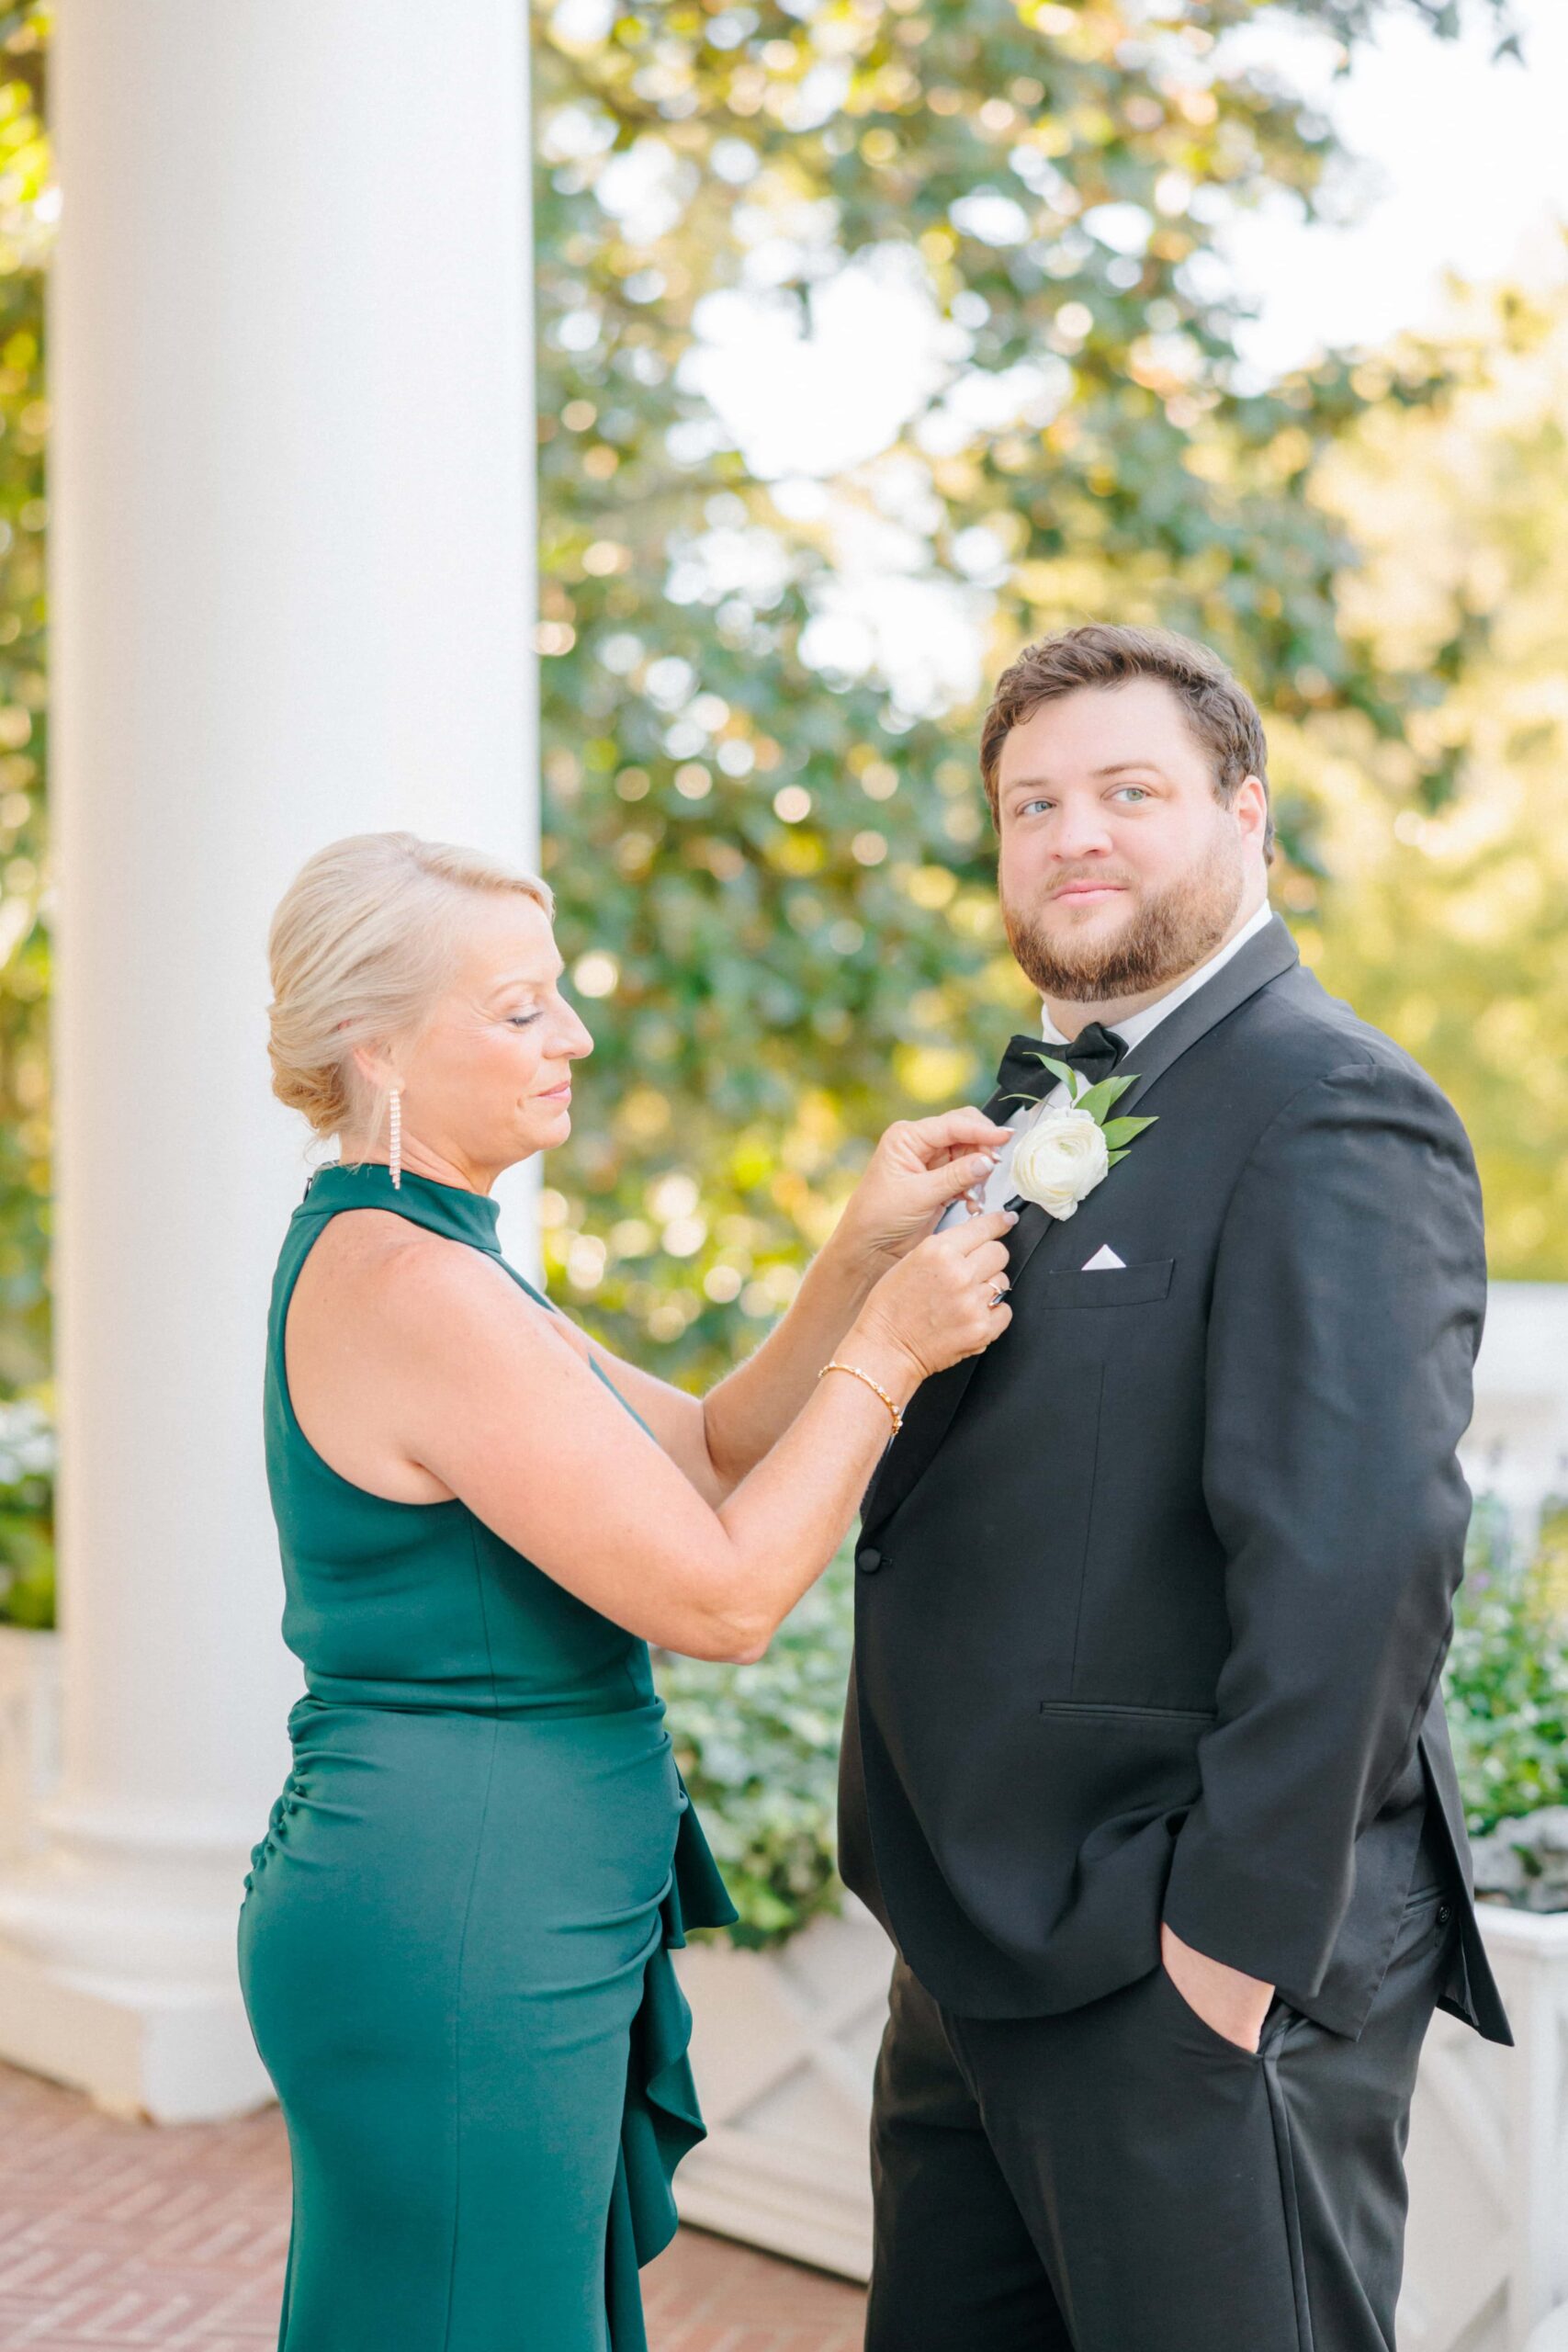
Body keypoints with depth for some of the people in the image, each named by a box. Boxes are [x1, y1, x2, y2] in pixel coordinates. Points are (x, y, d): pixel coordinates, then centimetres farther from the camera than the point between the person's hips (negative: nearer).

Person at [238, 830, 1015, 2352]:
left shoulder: (381, 1254, 11)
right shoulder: (410, 1286, -20)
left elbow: (707, 1458, 11)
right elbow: (723, 1593, -20)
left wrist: (861, 1257, 1)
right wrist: (888, 1347, -11)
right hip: (460, 1936, -10)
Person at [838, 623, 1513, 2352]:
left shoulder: (1329, 1110, -15)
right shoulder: (1040, 1107, 14)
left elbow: (1357, 1552, -23)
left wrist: (1238, 1933, -22)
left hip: (1194, 1968, -9)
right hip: (975, 1952, 9)